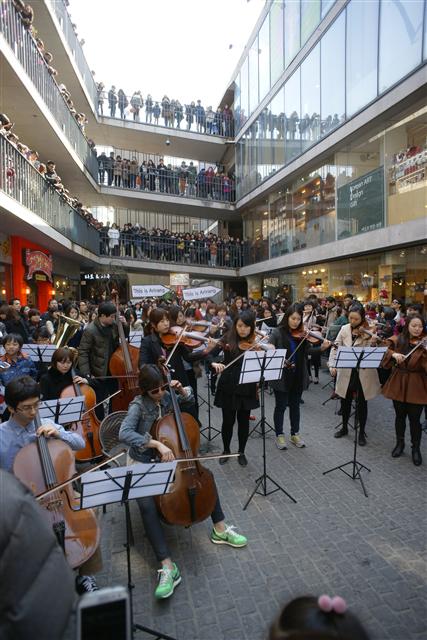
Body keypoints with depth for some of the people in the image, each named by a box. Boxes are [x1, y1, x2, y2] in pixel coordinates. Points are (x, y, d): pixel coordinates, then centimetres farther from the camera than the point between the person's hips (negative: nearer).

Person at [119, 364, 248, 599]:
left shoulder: (166, 397, -5)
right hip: (143, 465, -5)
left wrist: (181, 390, -9)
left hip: (168, 459, 5)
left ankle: (219, 529, 14)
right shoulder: (138, 406, -20)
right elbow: (124, 433, -36)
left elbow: (189, 398, 14)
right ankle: (168, 567, -22)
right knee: (147, 506, -29)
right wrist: (157, 444, -42)